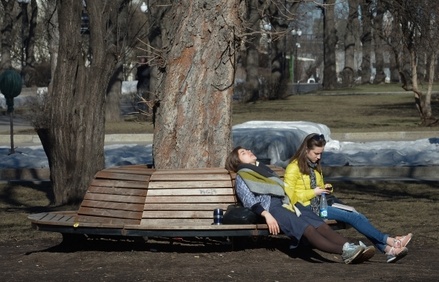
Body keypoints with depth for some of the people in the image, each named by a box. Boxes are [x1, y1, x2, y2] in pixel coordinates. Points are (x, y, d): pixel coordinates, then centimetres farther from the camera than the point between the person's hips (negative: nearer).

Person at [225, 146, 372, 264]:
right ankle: (344, 251, -48)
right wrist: (266, 215, -19)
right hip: (270, 207, -7)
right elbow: (250, 202, -3)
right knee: (307, 229, -30)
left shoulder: (264, 169, 35)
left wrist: (291, 203, 13)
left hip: (286, 203, 7)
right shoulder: (241, 178, 13)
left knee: (321, 225, -19)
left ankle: (349, 247, -40)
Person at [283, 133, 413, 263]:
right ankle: (389, 241, -24)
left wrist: (325, 189, 7)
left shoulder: (315, 166, 21)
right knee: (352, 217, -22)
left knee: (356, 215, -15)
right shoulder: (294, 168, -6)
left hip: (319, 204, 8)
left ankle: (388, 249, -25)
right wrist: (314, 192, -14)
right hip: (306, 208, -8)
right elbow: (290, 196, -13)